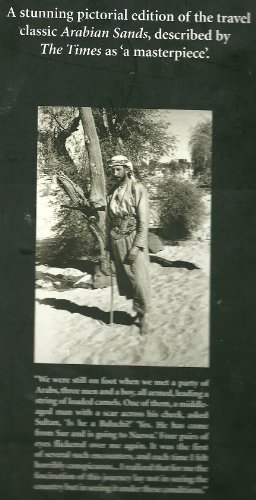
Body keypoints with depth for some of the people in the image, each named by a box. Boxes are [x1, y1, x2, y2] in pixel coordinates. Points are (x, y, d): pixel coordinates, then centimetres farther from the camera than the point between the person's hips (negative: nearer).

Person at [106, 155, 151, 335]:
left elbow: (143, 221, -11)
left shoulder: (138, 189, -7)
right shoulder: (112, 192, 10)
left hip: (134, 239, -5)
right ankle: (137, 309, 21)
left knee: (139, 278, -6)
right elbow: (109, 220, 13)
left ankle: (142, 316, 10)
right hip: (117, 241, 5)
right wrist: (109, 244, 9)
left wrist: (137, 246, -16)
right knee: (125, 278, 8)